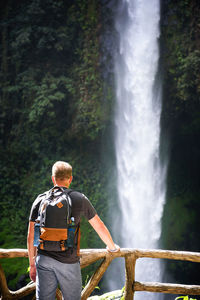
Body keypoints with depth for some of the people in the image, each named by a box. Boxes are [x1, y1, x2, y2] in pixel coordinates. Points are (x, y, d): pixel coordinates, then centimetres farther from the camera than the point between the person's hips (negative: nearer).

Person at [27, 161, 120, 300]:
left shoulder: (40, 200, 4)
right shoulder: (80, 199, 1)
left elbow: (31, 236, 4)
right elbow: (100, 227, 10)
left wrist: (32, 264, 13)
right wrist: (112, 247, 27)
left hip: (44, 258, 2)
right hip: (68, 262, -2)